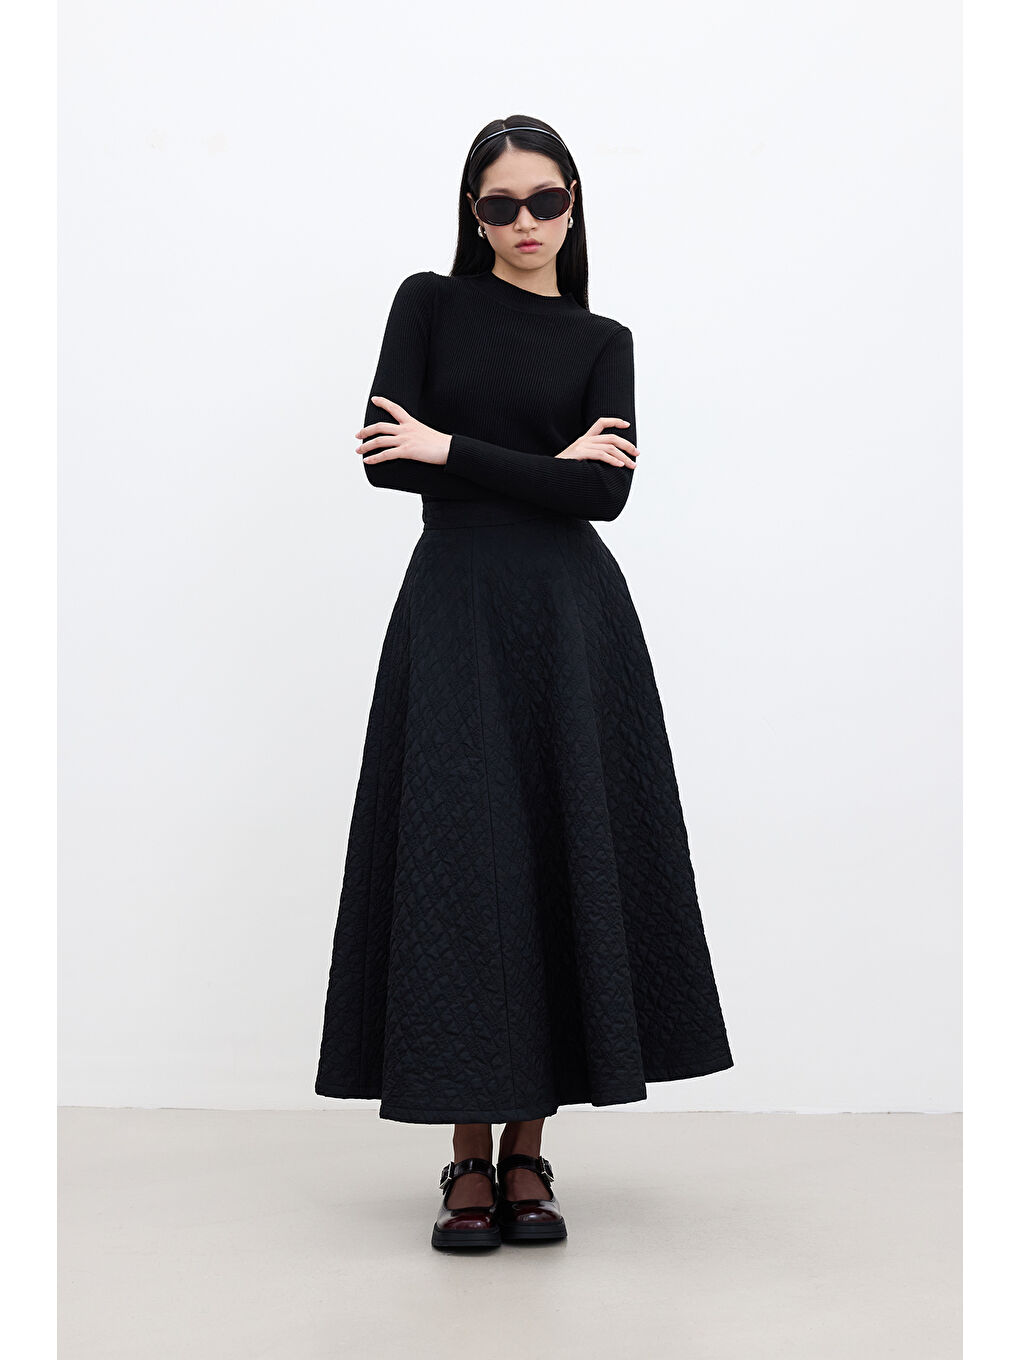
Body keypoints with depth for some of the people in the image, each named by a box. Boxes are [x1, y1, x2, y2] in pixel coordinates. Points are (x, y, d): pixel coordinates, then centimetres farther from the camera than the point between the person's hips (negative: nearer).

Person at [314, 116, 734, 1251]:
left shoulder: (603, 341, 11)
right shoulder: (429, 301, 8)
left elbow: (605, 494, -5)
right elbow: (382, 456, -6)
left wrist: (453, 450, -8)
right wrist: (546, 464, -5)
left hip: (570, 616, 2)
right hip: (453, 611, -1)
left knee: (566, 862, 0)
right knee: (460, 866, -3)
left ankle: (528, 1153, 12)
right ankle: (468, 1160, 9)